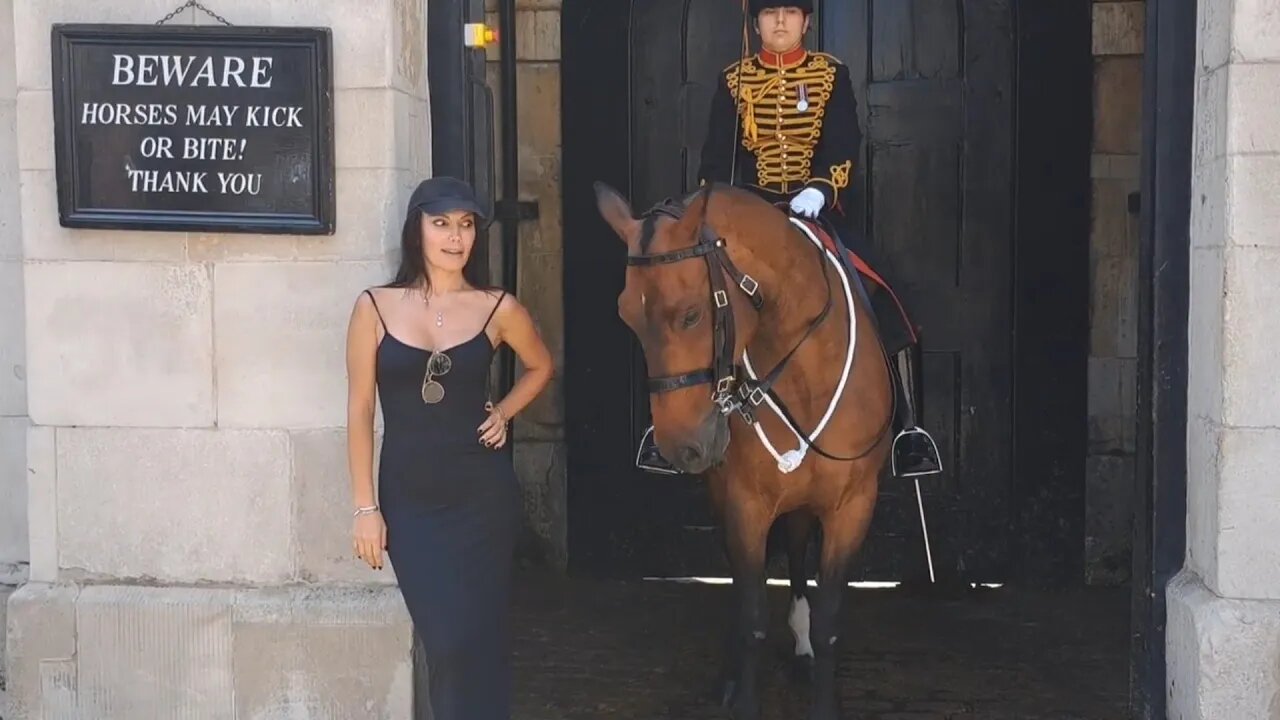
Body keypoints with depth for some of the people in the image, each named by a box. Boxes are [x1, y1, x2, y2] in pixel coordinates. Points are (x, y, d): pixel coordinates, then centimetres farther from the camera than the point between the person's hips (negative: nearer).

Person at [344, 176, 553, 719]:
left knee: (479, 639, 2)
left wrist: (503, 413, 3)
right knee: (443, 641, 3)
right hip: (409, 499, 0)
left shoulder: (496, 309, -1)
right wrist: (365, 507, -4)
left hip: (483, 494, 0)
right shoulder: (375, 308, -3)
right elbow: (359, 412, -1)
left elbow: (540, 367, 19)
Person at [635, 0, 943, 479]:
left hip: (819, 208, -1)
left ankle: (909, 429, -11)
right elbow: (716, 157, 4)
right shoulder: (734, 81, 7)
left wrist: (820, 191, -24)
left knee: (884, 309, -18)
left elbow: (843, 148, -5)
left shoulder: (832, 75, 4)